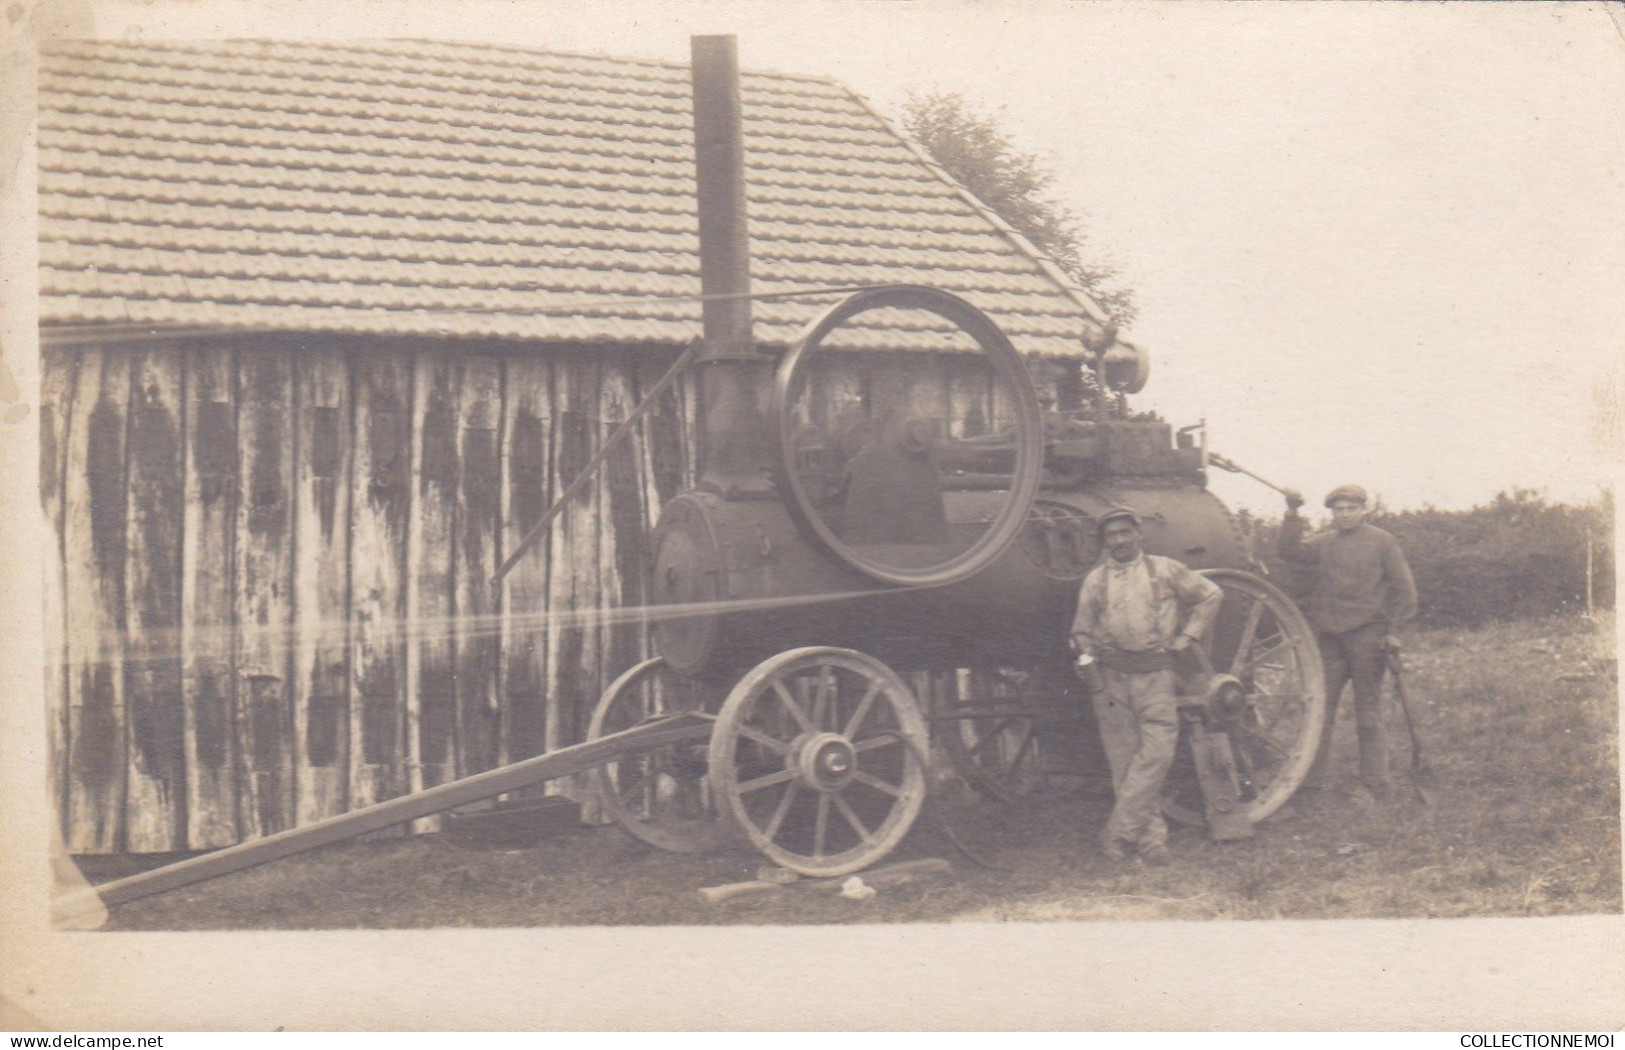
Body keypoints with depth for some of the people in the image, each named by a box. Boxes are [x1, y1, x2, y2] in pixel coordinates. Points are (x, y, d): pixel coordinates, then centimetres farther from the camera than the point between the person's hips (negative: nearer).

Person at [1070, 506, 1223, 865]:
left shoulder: (1165, 570, 6)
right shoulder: (1095, 580, 9)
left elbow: (1210, 595, 15)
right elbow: (1082, 633, 14)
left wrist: (1186, 637, 7)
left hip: (1156, 673, -1)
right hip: (1111, 675, 1)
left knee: (1157, 752, -13)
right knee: (1125, 760, -1)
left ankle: (1119, 832, -7)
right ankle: (1151, 839, 7)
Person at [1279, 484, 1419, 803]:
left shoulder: (1382, 541, 1)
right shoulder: (1324, 543, 11)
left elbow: (1403, 587, 1)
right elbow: (1292, 552, -3)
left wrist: (1393, 629, -5)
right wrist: (1292, 515, -11)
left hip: (1367, 635, -4)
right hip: (1329, 636, 4)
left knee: (1368, 710, 3)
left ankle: (1373, 783, 11)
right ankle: (1310, 777, 10)